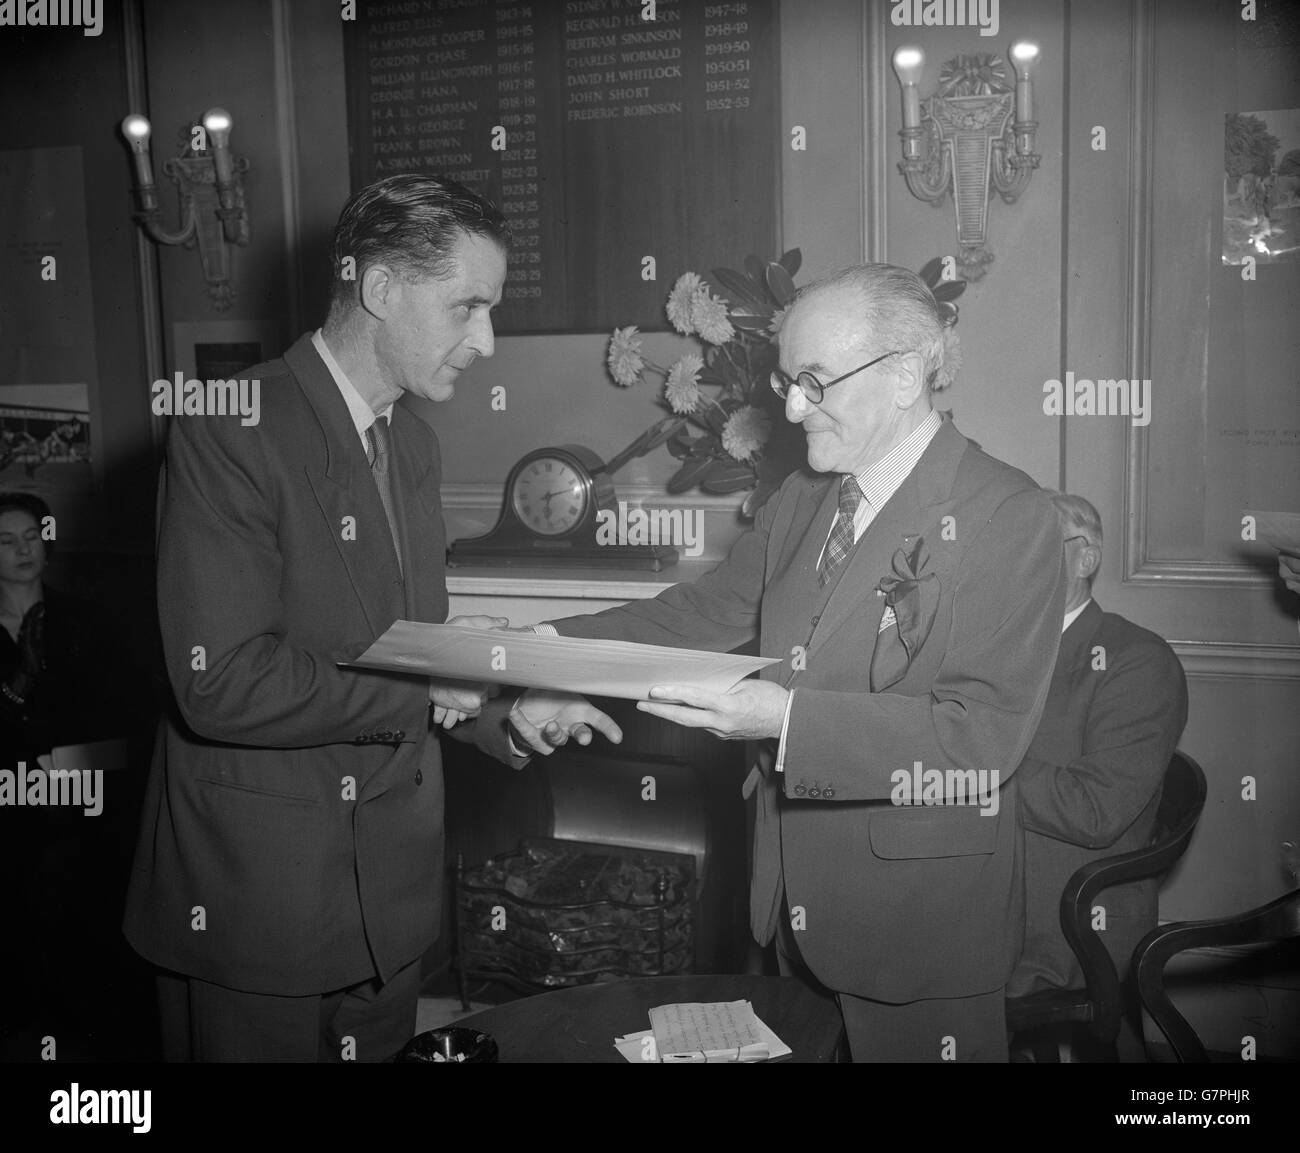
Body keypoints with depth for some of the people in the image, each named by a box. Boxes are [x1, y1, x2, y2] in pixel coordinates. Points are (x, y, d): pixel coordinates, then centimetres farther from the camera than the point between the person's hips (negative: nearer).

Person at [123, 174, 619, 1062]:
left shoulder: (413, 443, 9)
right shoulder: (232, 434, -18)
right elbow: (223, 685, -24)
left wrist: (506, 715, -1)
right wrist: (422, 685, -17)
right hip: (255, 904, -7)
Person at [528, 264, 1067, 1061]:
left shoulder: (1006, 516, -17)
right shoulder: (802, 501, 6)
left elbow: (985, 734, -24)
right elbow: (710, 611, 9)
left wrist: (788, 718, -32)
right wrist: (551, 644, -3)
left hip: (922, 926, -6)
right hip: (797, 905, 6)